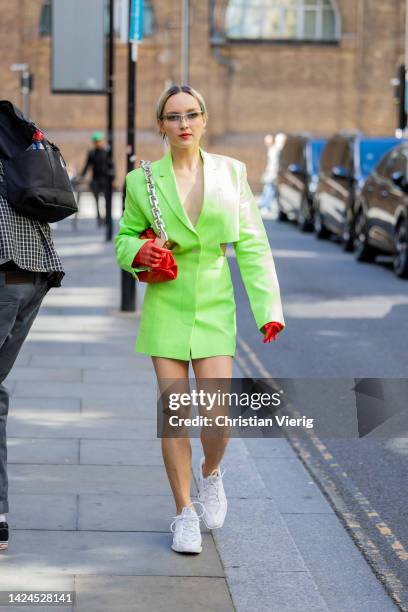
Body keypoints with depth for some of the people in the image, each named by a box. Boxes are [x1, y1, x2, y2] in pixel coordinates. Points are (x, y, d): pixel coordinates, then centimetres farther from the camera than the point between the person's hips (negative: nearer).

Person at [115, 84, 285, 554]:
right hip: (166, 307, 0)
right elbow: (124, 238, 11)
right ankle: (184, 512, 16)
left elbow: (252, 244, 2)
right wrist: (139, 252, -13)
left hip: (215, 308, 0)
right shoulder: (143, 180, 0)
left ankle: (210, 472, 27)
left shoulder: (231, 172, 1)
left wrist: (268, 308, -3)